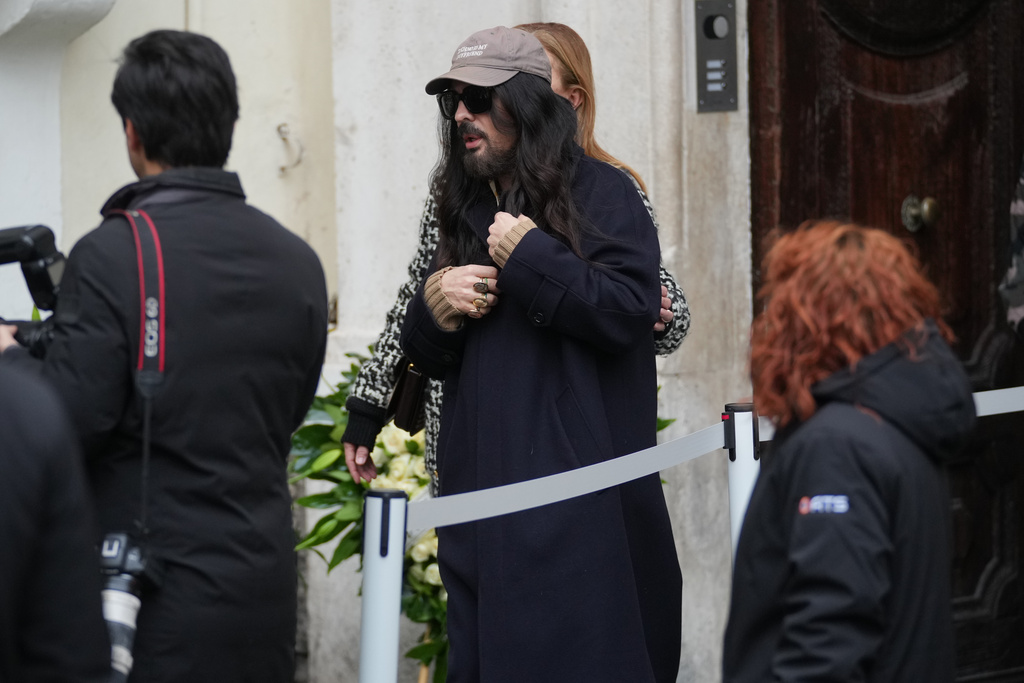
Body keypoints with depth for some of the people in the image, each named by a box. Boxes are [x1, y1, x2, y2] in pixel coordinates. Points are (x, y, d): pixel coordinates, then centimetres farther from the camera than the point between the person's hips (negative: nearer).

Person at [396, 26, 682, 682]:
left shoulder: (601, 192, -2)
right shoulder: (463, 206, 18)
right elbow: (430, 358, 23)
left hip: (577, 489, -7)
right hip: (480, 488, 7)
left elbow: (633, 309, -16)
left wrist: (528, 254, -15)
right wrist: (433, 305, 0)